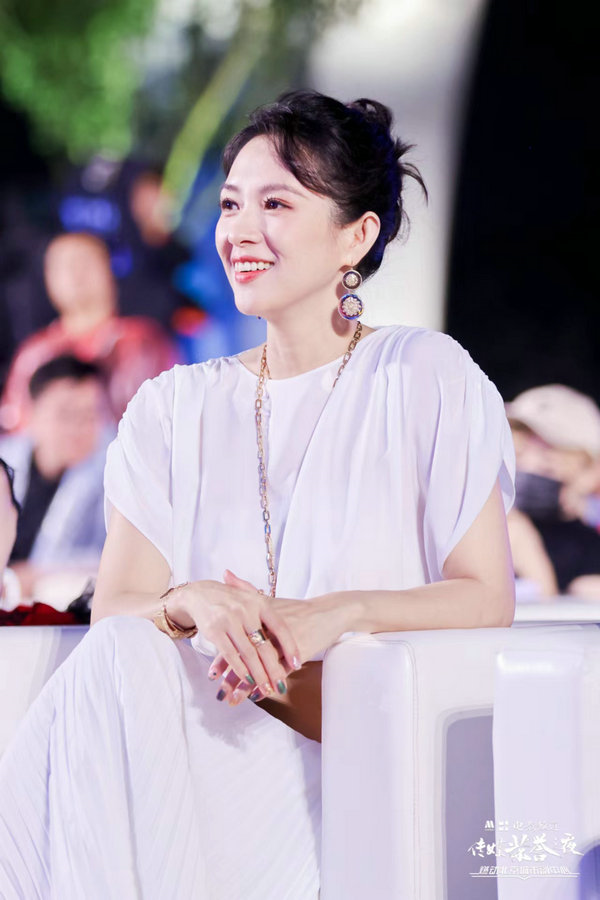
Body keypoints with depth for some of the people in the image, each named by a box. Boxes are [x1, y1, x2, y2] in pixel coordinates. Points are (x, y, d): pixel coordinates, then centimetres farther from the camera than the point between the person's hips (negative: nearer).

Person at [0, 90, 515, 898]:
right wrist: (192, 603, -20)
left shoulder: (426, 379, 5)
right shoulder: (177, 408, 15)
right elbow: (116, 606, 4)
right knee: (119, 661, -31)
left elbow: (488, 598, 0)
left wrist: (338, 612, -18)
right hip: (211, 734, 3)